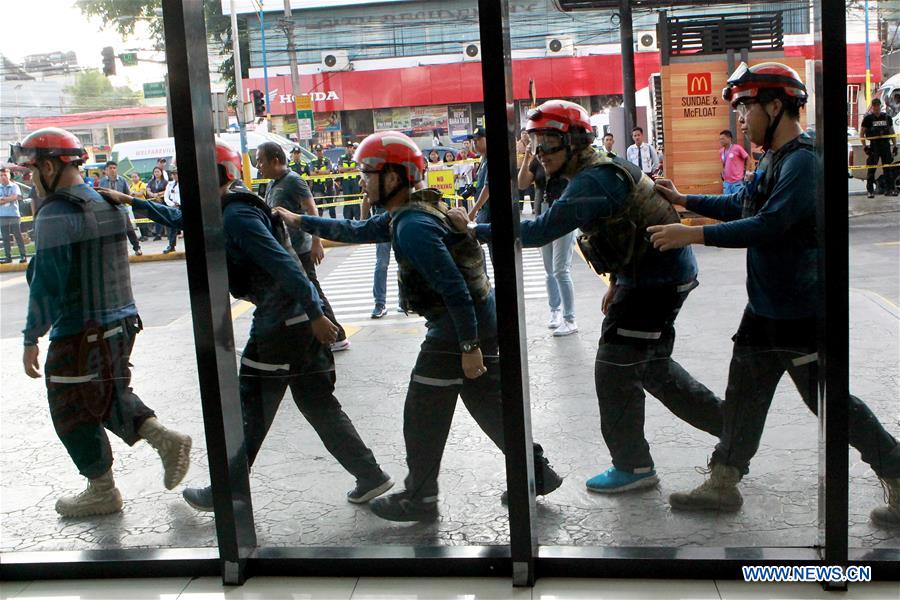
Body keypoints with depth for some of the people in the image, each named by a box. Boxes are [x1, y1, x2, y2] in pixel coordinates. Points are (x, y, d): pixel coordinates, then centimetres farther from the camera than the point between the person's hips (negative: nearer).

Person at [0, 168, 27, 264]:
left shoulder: (14, 186, 4)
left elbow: (15, 196, -12)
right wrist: (9, 199, -12)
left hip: (14, 215, -3)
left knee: (18, 236, -2)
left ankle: (23, 256, 0)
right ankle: (8, 257, 8)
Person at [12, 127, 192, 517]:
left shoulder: (55, 215, -17)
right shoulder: (108, 205, 9)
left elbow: (47, 284, -19)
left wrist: (31, 339, -13)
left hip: (79, 334, -8)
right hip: (122, 322, 8)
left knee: (73, 412, 8)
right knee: (109, 395, 24)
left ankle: (102, 492, 20)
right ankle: (163, 437, 8)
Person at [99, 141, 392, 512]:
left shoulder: (237, 217, -14)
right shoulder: (231, 210, 16)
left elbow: (284, 266, -22)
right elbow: (180, 219, 30)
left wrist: (315, 315, -24)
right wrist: (131, 201, 31)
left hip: (277, 327, -9)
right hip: (302, 322, 9)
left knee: (249, 414, 5)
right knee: (319, 407, 13)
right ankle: (370, 477, 16)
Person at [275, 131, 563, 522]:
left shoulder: (412, 227, -22)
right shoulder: (404, 214, 9)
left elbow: (454, 289, -26)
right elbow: (359, 231, 24)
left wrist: (468, 347, -22)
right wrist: (300, 222, 27)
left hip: (456, 329, -10)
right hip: (482, 323, 10)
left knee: (422, 416, 5)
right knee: (490, 405, 19)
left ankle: (419, 499, 20)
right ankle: (537, 472, 28)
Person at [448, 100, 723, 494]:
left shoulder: (591, 182, -23)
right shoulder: (603, 170, 10)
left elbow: (540, 231, -30)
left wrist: (475, 230, -26)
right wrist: (617, 281, 22)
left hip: (657, 280, -11)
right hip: (653, 274, 11)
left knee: (614, 371, -2)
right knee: (651, 365, 21)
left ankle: (632, 466, 11)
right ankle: (725, 421, 32)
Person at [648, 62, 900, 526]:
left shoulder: (802, 162, -20)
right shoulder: (773, 161, 11)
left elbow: (769, 225, -30)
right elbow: (740, 206, 25)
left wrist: (693, 234, -29)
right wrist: (683, 200, 22)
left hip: (801, 313, -10)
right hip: (765, 309, 10)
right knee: (743, 395, 14)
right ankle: (722, 484, 25)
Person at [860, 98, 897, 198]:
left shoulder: (887, 117, 10)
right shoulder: (868, 118, 0)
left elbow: (892, 132, 15)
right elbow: (861, 133, 0)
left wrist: (895, 145, 8)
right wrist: (864, 146, -9)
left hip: (886, 145, 3)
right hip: (874, 145, -3)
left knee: (888, 168, 4)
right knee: (871, 169, -1)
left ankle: (889, 189, 8)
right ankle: (870, 190, 4)